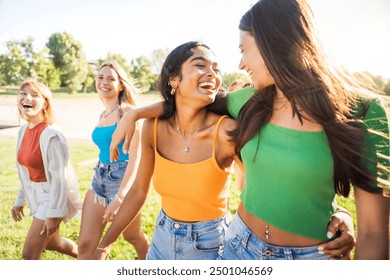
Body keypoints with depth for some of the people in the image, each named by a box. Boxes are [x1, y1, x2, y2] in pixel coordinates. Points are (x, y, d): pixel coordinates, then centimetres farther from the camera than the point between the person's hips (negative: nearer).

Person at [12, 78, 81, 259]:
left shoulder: (50, 135, -24)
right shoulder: (23, 130, 2)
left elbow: (60, 176, -23)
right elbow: (26, 172, 11)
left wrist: (53, 214, -21)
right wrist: (20, 200, 16)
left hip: (52, 197, -9)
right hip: (37, 196, 9)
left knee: (29, 255, -2)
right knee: (51, 243, 26)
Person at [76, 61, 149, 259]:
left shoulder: (128, 112, -14)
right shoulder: (102, 115, 9)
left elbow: (135, 158, -20)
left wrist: (119, 197, -27)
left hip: (123, 179, -6)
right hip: (99, 178, 6)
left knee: (133, 237, 17)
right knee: (85, 244, 3)